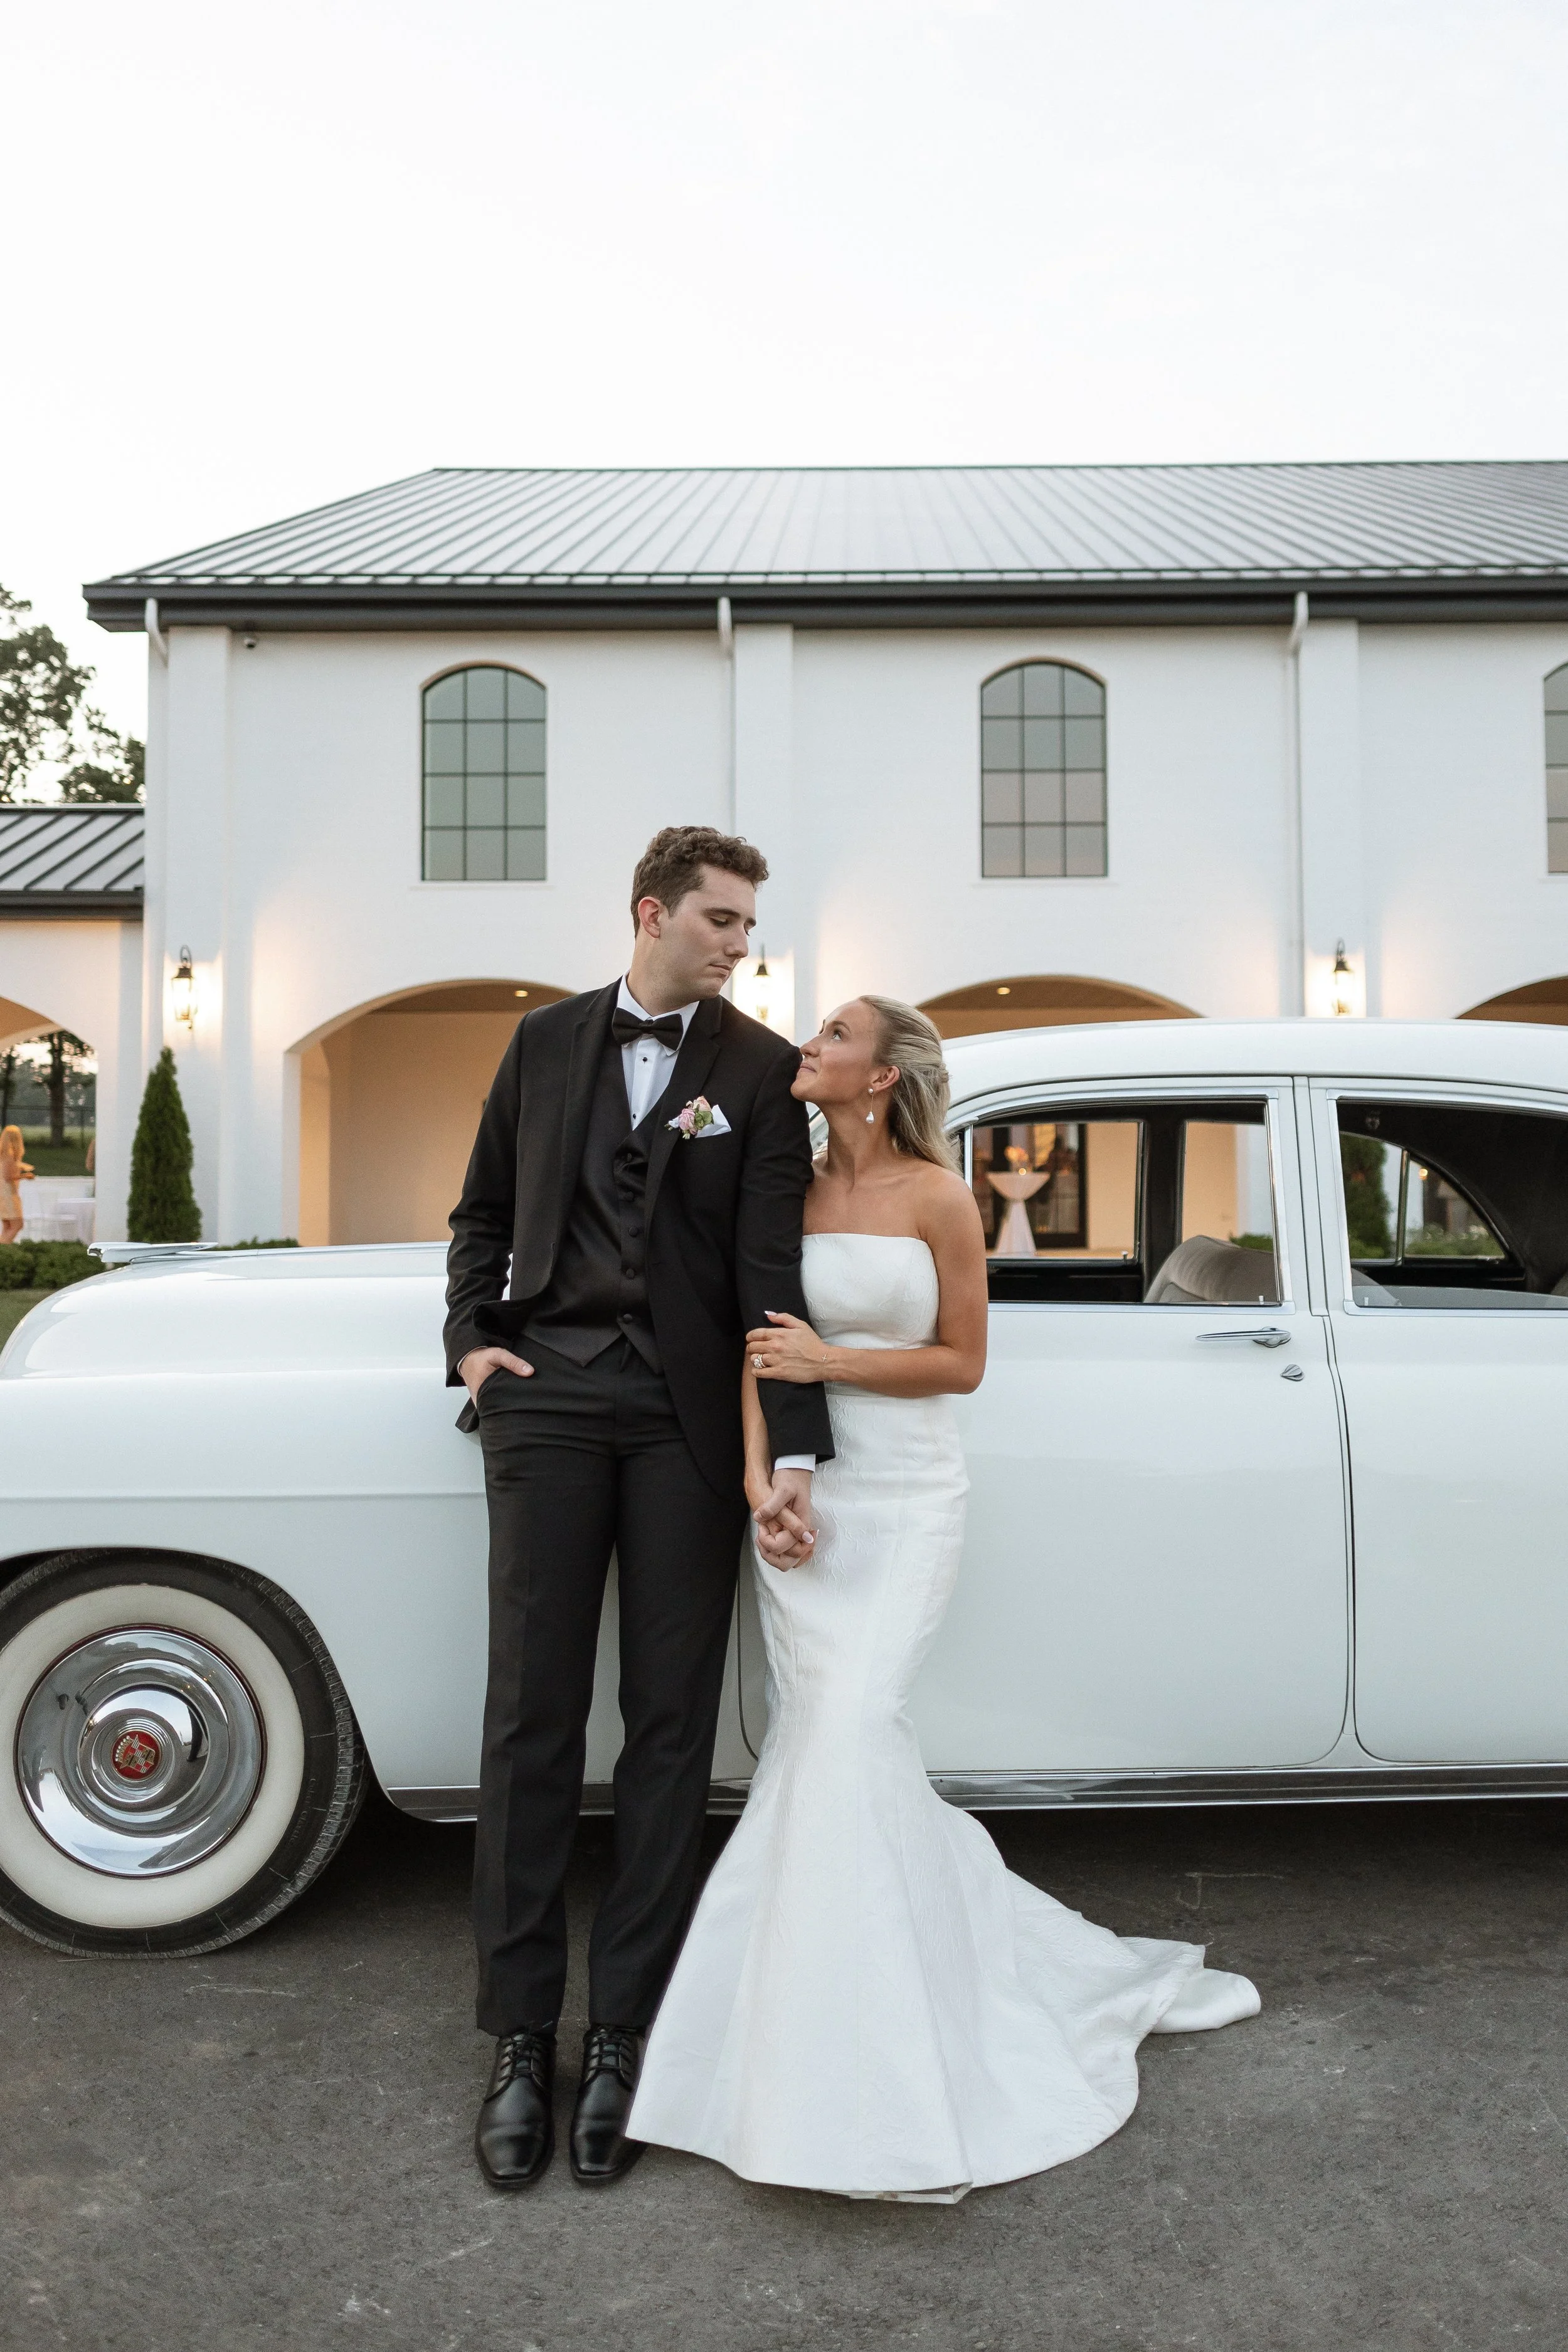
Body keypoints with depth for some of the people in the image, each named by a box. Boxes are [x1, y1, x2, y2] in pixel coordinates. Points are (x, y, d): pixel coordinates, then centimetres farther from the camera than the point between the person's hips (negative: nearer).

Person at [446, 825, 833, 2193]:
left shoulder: (761, 1069, 1)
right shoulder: (547, 1041, 10)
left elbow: (772, 1271, -7)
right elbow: (485, 1212, 19)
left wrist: (794, 1454, -15)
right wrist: (475, 1337, 3)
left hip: (688, 1416, -1)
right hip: (551, 1396, 2)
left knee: (671, 1721, 4)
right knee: (533, 1712, 4)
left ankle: (623, 2033, 18)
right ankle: (521, 2035, 16)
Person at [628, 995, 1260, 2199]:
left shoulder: (938, 1196, -7)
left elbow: (962, 1363, -3)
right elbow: (756, 1348, 6)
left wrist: (830, 1361, -15)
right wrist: (759, 1486, -5)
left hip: (905, 1503, -5)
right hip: (804, 1502, 5)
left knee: (847, 1740, -13)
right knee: (817, 1748, 4)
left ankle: (881, 2092, 2)